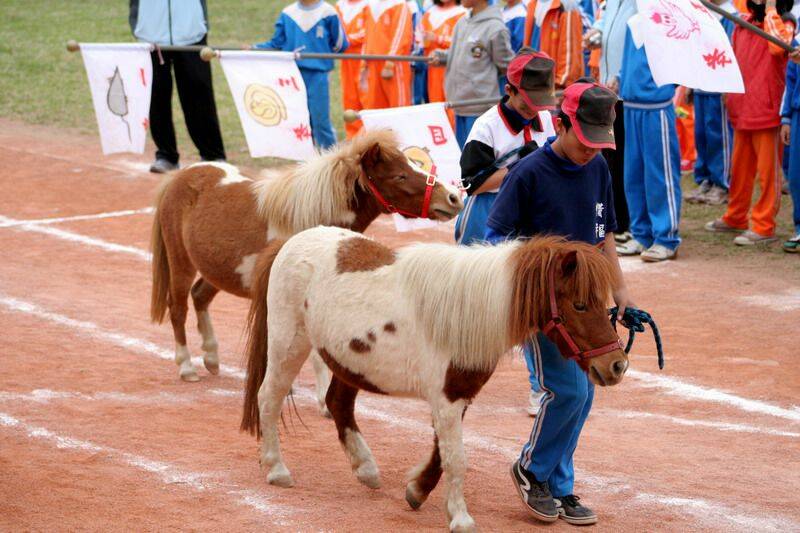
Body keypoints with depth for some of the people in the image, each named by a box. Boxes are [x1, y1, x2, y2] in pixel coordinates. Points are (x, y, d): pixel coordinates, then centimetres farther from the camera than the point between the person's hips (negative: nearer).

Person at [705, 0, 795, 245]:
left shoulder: (784, 24, -7)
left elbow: (777, 46, -30)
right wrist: (728, 89, 17)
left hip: (767, 112, -7)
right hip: (741, 110, 7)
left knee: (767, 171, -2)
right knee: (740, 168, 17)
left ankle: (763, 227, 3)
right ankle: (735, 218, 30)